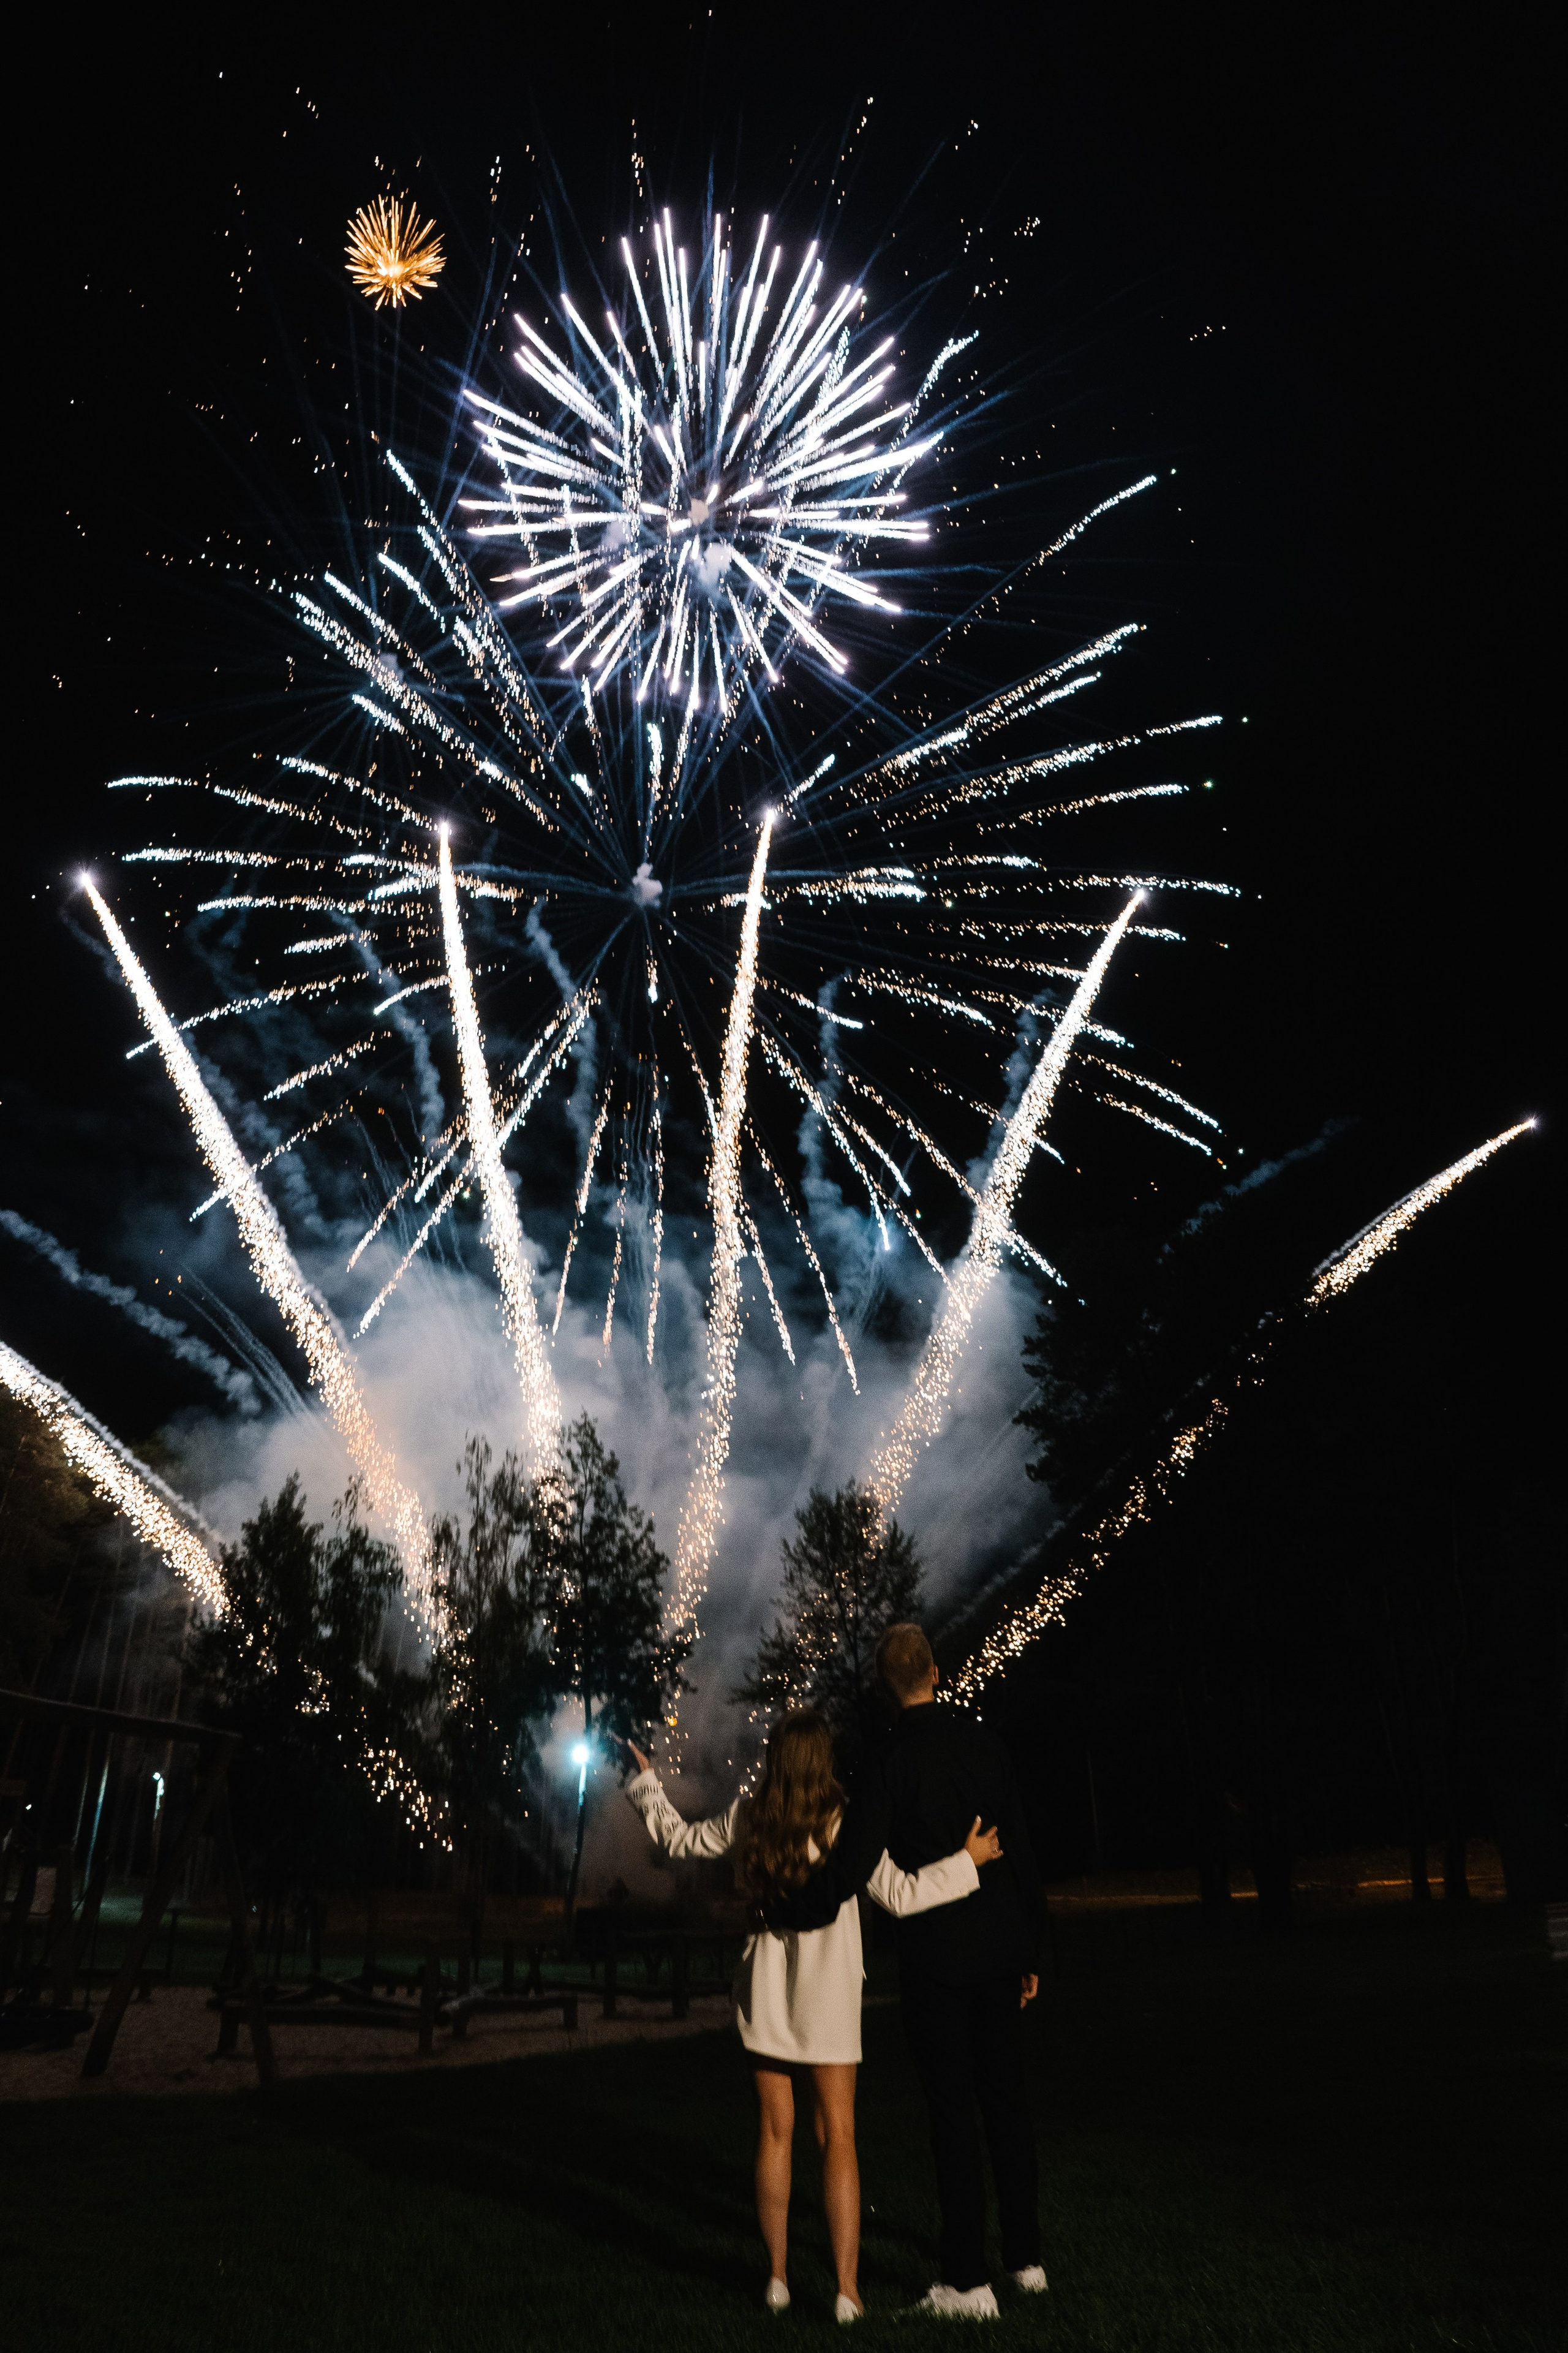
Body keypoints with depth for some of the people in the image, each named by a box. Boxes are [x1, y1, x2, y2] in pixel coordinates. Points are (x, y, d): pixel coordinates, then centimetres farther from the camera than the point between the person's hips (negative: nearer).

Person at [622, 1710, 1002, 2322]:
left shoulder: (748, 1818, -6)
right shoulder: (844, 1823, -16)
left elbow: (678, 1837, 7)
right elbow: (900, 1895, -20)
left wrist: (645, 1779, 20)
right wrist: (967, 1859, -12)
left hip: (767, 1985, 3)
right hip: (827, 1994, -3)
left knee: (775, 2133, 16)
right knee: (837, 2139, 9)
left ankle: (778, 2277, 24)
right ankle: (847, 2290, 13)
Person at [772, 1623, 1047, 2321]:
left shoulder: (891, 1760, -14)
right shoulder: (982, 1743, 0)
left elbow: (852, 1863, -21)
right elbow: (1021, 1852, 5)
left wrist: (785, 1914, -7)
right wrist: (1030, 1954, 14)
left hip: (935, 1960, -5)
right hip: (998, 1952, 5)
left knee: (953, 2113, 4)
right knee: (1005, 2102, 16)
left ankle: (968, 2280, 11)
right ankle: (1025, 2256, 28)